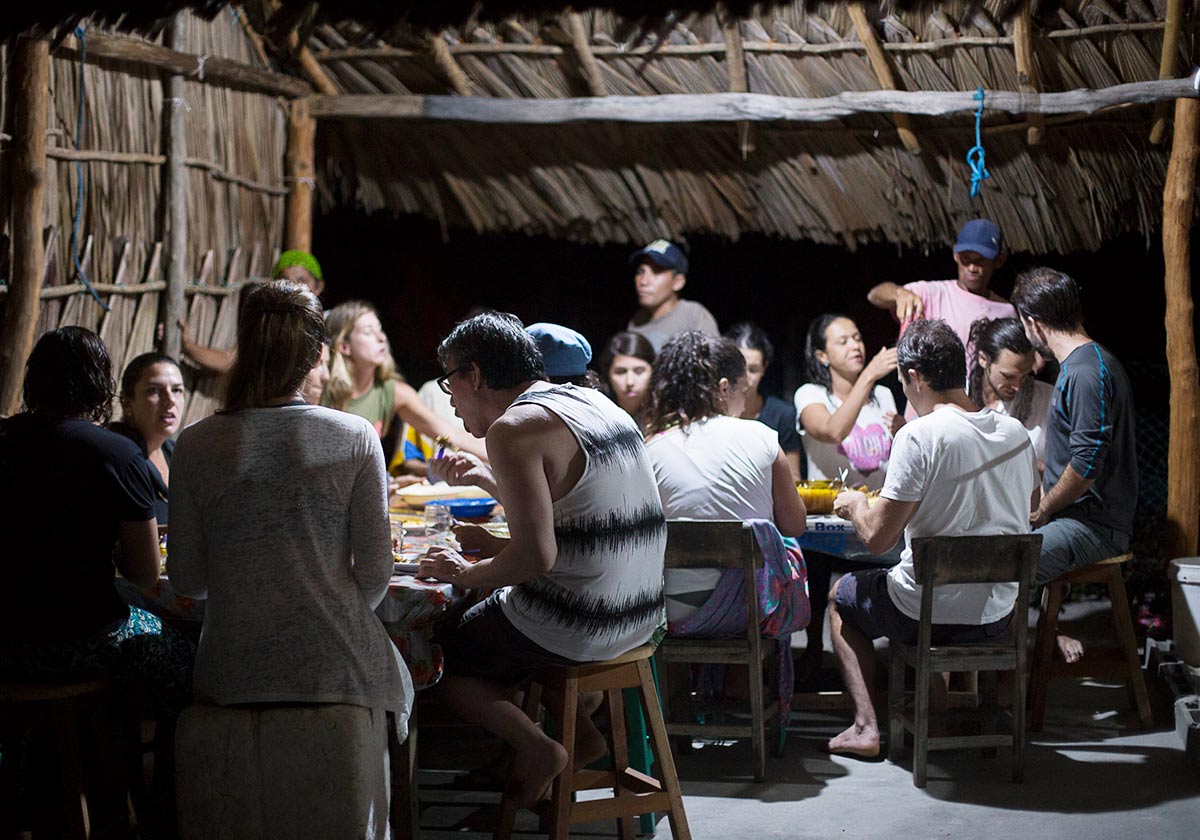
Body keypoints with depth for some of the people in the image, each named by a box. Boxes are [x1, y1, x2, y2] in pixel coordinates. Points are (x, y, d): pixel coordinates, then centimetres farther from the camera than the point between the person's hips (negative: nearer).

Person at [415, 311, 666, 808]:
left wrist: (466, 574, -6)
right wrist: (495, 548, 20)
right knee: (492, 618, 32)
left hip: (575, 625, -9)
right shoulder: (596, 403, 11)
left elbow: (536, 557, -23)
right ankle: (578, 725, 20)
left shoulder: (515, 428, -16)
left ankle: (535, 746, -3)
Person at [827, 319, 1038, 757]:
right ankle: (939, 708, 33)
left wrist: (854, 502, 4)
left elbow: (877, 535, -19)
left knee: (841, 596, 25)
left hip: (930, 614, -6)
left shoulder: (920, 436, -20)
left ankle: (866, 725, 18)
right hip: (999, 613, 6)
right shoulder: (1016, 433, 1)